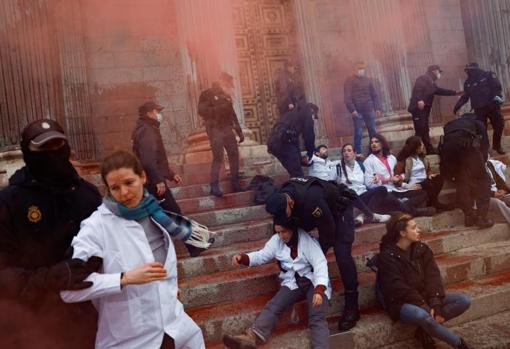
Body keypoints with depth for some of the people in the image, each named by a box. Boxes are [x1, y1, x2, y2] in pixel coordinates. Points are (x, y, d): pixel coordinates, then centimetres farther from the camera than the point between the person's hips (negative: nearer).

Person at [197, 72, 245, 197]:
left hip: (227, 129, 7)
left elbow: (232, 114, 21)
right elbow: (202, 111, -16)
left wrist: (239, 131, 17)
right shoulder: (207, 94, -2)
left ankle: (235, 183, 12)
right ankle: (214, 186, -7)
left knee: (234, 154, 3)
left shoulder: (226, 96, 19)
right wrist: (218, 109, -22)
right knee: (218, 157, -13)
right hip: (215, 130, -6)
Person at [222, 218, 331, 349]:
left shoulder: (308, 240, -12)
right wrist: (241, 258, -13)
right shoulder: (277, 240, 5)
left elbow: (320, 264, -19)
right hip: (292, 283, 4)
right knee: (272, 306, -20)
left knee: (317, 318, -25)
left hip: (314, 281, -4)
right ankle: (252, 337, -37)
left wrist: (318, 291, -32)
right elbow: (261, 256, 8)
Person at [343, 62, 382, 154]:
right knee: (358, 133, -6)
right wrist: (352, 110, -17)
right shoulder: (350, 81, 0)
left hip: (369, 110, 5)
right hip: (357, 111, -5)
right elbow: (347, 97, -8)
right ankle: (358, 153, 0)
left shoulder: (368, 80, 15)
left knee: (373, 131, 6)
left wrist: (377, 108, 7)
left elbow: (374, 95, 16)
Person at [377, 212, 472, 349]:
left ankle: (425, 330, -12)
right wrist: (426, 308, -22)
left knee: (464, 300, -11)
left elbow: (433, 277, -3)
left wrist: (435, 305, -17)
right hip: (402, 304, -6)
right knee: (422, 315, -39)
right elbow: (399, 288, -18)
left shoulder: (421, 248, 4)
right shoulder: (387, 256, -14)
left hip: (425, 298, 7)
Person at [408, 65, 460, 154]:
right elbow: (418, 88, -20)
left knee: (425, 131, 14)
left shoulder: (431, 83, 27)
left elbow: (441, 91, 37)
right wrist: (419, 100, -36)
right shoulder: (423, 78, -3)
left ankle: (430, 150, 20)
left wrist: (455, 93, 39)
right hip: (418, 108, -10)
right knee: (420, 131, -13)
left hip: (424, 110, 10)